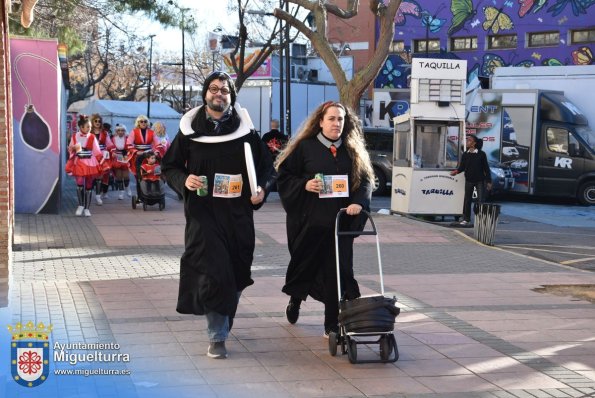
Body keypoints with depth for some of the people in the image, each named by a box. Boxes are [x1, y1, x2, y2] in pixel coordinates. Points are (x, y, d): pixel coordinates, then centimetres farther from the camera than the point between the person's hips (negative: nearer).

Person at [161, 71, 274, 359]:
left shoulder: (245, 131, 5)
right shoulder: (190, 130, 3)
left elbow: (266, 165, 14)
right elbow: (169, 167, 9)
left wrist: (260, 188, -4)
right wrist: (184, 180, -12)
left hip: (238, 213, 2)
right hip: (203, 212, -2)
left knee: (236, 272, 8)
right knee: (213, 270, -11)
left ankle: (223, 322, 33)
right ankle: (217, 337, -3)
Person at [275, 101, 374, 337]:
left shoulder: (353, 151, 10)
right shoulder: (305, 147, 0)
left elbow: (365, 180, 7)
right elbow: (284, 176, 2)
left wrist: (358, 202, -11)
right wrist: (305, 185, -16)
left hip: (341, 221, 2)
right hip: (308, 222, -2)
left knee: (338, 271, -3)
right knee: (305, 264, 12)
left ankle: (333, 325, 4)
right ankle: (295, 300, 43)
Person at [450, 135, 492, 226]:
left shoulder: (481, 154, -5)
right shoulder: (465, 155, 4)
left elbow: (486, 168, -3)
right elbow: (462, 167, 5)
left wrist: (489, 181, -5)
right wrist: (457, 171, -18)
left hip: (480, 181, -3)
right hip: (469, 180, 3)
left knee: (481, 200, -4)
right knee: (467, 200, 7)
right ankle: (466, 219, 15)